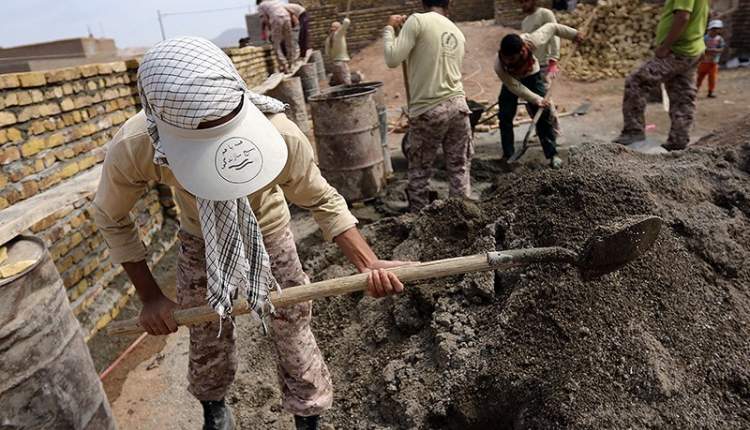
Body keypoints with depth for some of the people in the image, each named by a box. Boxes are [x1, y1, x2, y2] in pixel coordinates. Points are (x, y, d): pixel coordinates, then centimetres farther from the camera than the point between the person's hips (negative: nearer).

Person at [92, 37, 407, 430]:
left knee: (293, 331, 4)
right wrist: (150, 297, -12)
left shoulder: (280, 136, -38)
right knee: (207, 337, 15)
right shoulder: (132, 149, -34)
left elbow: (322, 200, -20)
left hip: (268, 236, -1)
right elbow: (112, 219, -12)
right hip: (200, 243, 2)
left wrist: (368, 263, -32)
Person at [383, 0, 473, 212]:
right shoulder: (458, 32, 14)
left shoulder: (417, 21, -6)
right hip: (457, 105, 5)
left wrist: (389, 28, 4)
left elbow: (392, 59, -11)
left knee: (419, 171, 8)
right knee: (459, 168, 12)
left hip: (428, 110, -5)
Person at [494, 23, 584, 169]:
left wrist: (573, 34, -9)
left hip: (532, 76, 0)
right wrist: (536, 99, -28)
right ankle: (507, 155, 2)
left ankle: (552, 154, -3)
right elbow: (515, 87, -27)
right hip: (511, 80, 0)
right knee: (505, 116, -10)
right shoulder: (499, 66, -37)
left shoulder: (531, 42, -38)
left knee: (543, 115, -8)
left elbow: (551, 28, -18)